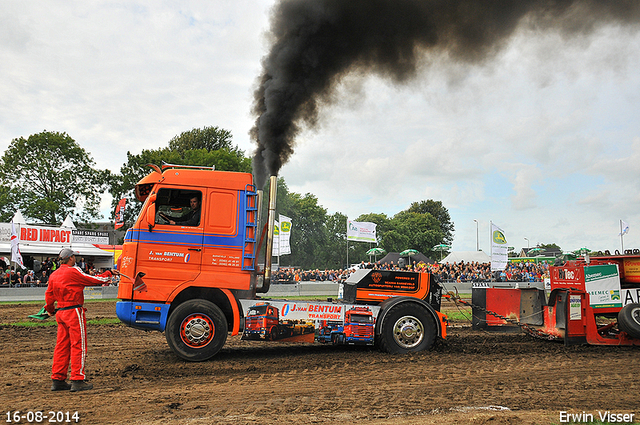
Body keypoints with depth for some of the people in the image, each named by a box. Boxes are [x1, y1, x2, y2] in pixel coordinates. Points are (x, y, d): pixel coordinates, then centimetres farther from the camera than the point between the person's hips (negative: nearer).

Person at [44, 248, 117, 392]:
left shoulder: (54, 275, 13)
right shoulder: (73, 271, -12)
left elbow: (49, 295, 18)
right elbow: (93, 280, -9)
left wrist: (51, 310, 34)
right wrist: (108, 274, 7)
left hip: (60, 313, 8)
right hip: (74, 312, -8)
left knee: (62, 346, 12)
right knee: (78, 345, -4)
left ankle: (57, 380, 17)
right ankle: (77, 380, -3)